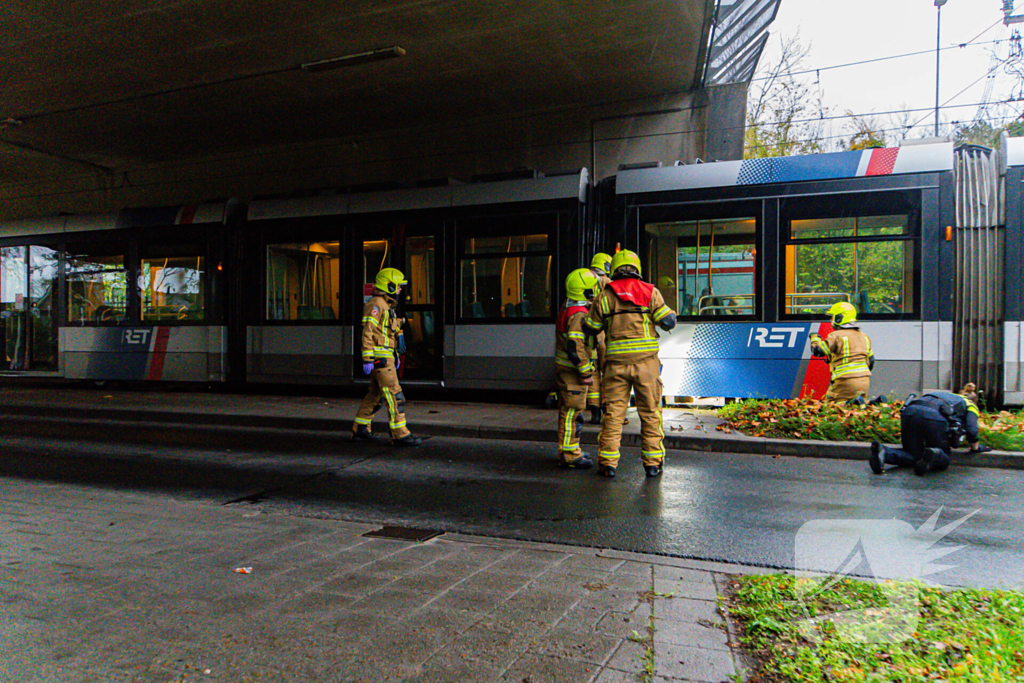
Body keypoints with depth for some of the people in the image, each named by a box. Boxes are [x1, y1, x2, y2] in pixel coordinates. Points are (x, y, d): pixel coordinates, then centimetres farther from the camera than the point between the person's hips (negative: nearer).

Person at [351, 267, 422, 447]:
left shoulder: (386, 306, 20)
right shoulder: (376, 305, -11)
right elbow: (367, 333, -17)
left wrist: (396, 356, 25)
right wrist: (367, 360, -21)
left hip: (386, 357, 10)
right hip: (380, 357, -10)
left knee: (375, 395, 14)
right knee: (394, 396, -10)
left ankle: (359, 429, 22)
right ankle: (400, 434, -8)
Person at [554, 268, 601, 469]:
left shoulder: (567, 309, 12)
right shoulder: (579, 315, -20)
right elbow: (575, 346, -26)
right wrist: (586, 372, -20)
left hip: (564, 367, 10)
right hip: (572, 370, -10)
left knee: (568, 411, 18)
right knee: (572, 411, -4)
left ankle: (569, 450, 29)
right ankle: (569, 455, 2)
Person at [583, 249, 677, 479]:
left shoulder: (605, 295, 5)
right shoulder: (650, 292, 3)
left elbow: (590, 329, 9)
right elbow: (668, 322, -2)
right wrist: (671, 313, 20)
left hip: (616, 363, 0)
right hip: (646, 361, 0)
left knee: (613, 413, 5)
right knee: (650, 413, 8)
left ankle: (608, 463, 8)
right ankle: (653, 463, 12)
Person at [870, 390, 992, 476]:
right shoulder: (970, 406, 30)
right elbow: (971, 430, 14)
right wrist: (975, 447, 34)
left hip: (908, 411, 4)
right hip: (934, 418, -4)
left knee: (913, 456, 14)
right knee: (943, 460, 15)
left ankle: (884, 452, -16)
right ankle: (934, 456, -21)